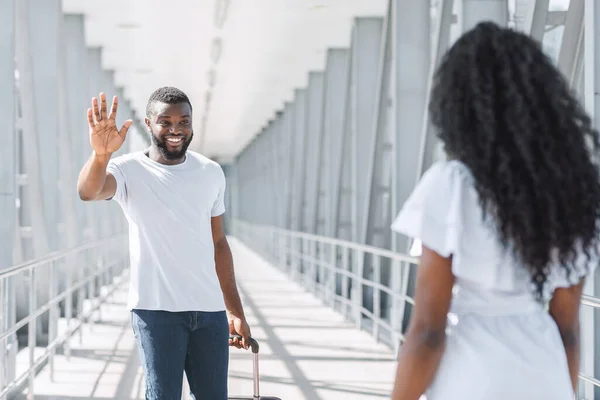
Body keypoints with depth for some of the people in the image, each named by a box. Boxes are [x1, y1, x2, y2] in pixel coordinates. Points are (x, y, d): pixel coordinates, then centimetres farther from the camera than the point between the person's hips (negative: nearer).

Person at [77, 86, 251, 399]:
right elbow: (88, 192, -27)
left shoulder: (211, 173, 9)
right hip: (156, 309, -4)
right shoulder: (130, 170, -5)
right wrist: (101, 153, -48)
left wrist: (235, 311, 13)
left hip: (210, 309, 4)